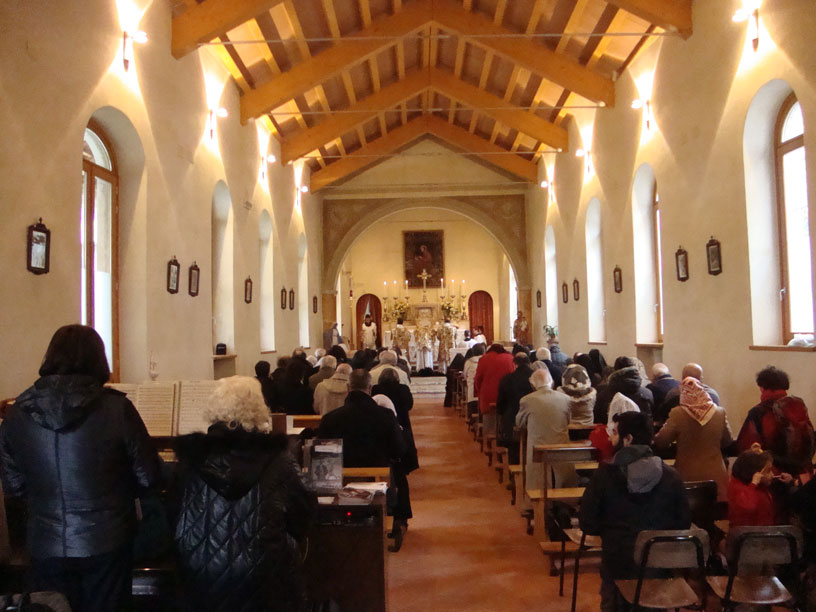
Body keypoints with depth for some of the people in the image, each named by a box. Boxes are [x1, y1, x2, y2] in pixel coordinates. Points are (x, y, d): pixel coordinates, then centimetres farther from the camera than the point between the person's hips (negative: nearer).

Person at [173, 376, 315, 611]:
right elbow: (301, 519, -3)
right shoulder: (277, 458, -12)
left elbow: (172, 518, 2)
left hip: (202, 577, 3)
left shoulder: (192, 456, -8)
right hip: (262, 578, -3)